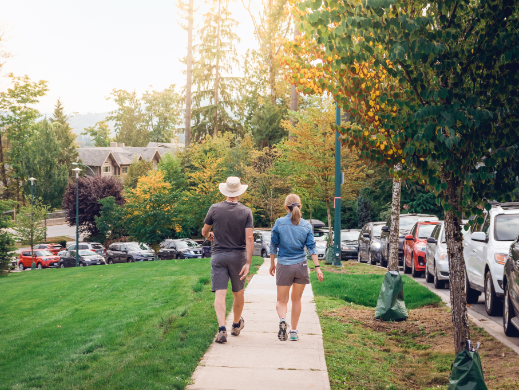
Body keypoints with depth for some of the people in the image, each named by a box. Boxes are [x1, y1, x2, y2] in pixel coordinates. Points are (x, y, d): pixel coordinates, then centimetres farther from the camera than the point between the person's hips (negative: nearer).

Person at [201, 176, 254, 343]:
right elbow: (249, 238, -13)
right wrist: (248, 263, -12)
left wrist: (209, 236, 31)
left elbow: (204, 232, 7)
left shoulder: (215, 209, -5)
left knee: (220, 294, -4)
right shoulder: (246, 211, -6)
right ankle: (237, 325, 36)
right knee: (238, 293, 18)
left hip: (219, 256, -1)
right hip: (238, 256, 1)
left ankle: (222, 329, -20)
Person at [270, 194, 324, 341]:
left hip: (283, 266, -2)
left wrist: (272, 264, 13)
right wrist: (317, 267, -3)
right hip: (301, 265, 2)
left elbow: (273, 245, 1)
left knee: (281, 300, 8)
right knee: (296, 300, 15)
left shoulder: (279, 223, -5)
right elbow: (311, 247, -3)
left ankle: (282, 319, -23)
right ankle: (293, 332, 16)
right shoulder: (306, 225, 0)